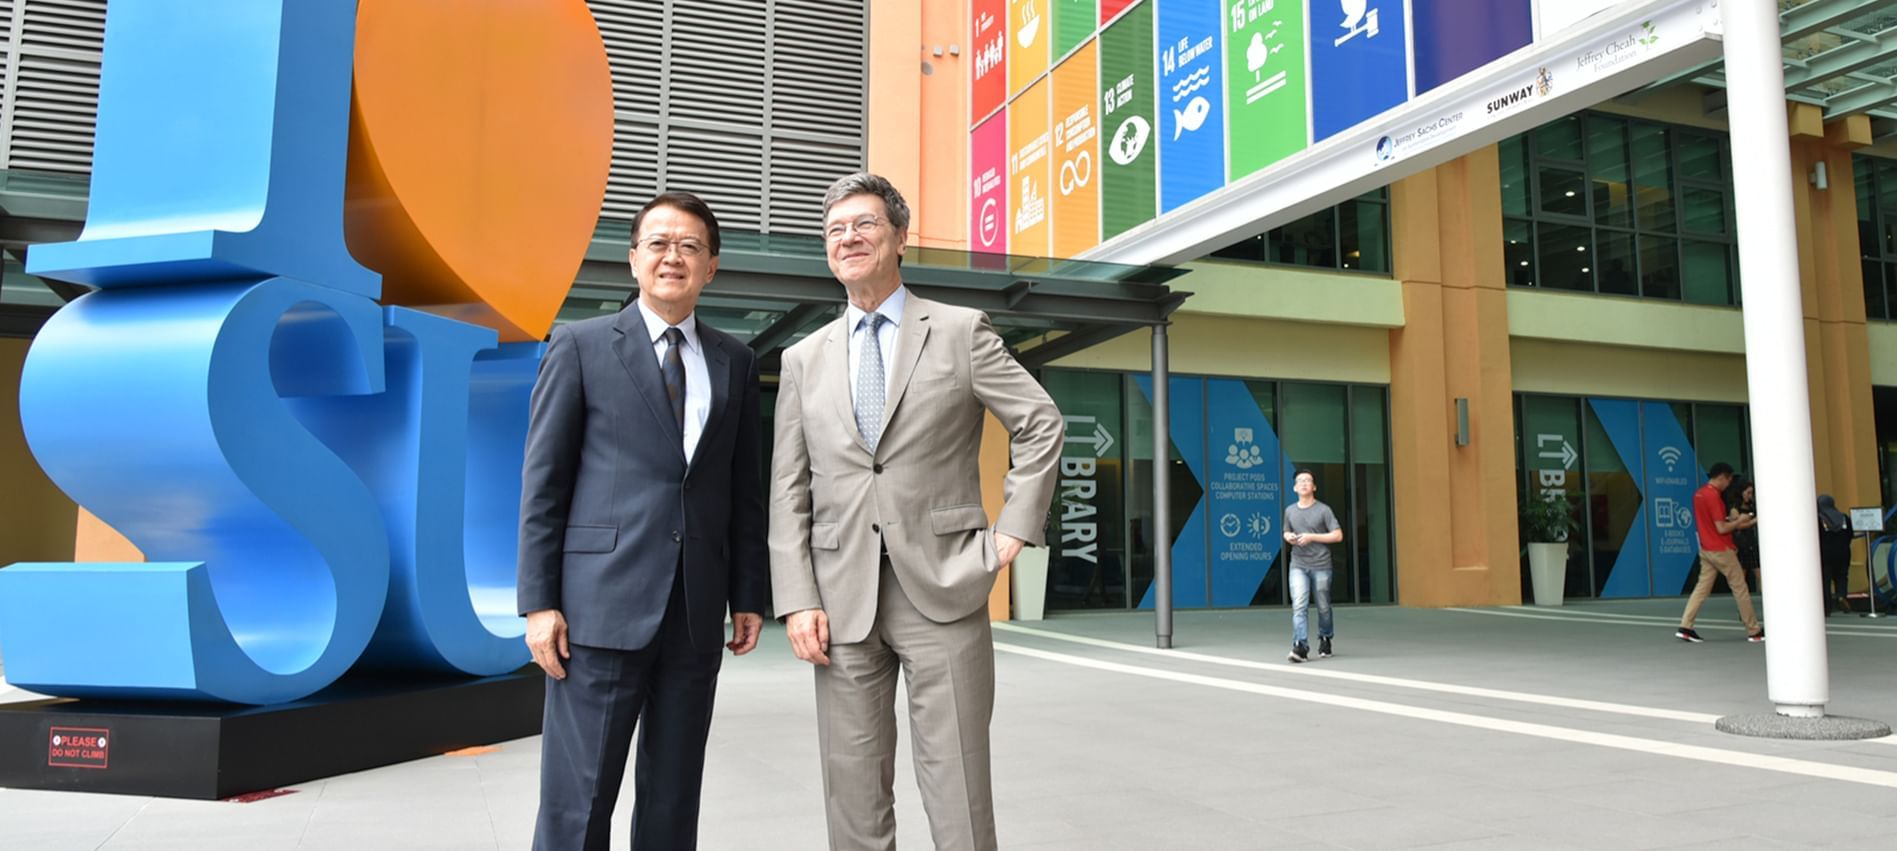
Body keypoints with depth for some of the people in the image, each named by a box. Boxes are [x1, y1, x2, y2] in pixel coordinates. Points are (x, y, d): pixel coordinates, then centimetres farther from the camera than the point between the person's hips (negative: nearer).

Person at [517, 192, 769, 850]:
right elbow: (543, 481, 0)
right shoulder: (580, 346, 3)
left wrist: (749, 595, 9)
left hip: (696, 613, 4)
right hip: (602, 604, -3)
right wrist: (538, 602, -6)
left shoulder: (735, 362, 12)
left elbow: (746, 489, 13)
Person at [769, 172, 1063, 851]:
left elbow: (1042, 426, 5)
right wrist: (797, 601, -1)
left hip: (941, 590, -3)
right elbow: (788, 492, 8)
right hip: (842, 599, 3)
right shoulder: (804, 359, 12)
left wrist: (1013, 531, -1)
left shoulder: (960, 331, 4)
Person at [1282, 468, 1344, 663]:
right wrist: (1288, 537, 1)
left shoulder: (1323, 510, -2)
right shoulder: (1290, 511, 9)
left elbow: (1338, 535, -7)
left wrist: (1312, 537, -15)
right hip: (1298, 566, 2)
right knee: (1299, 606, -14)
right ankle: (1300, 647, -20)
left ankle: (1325, 639, 32)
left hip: (1321, 566, -2)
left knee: (1323, 607, 10)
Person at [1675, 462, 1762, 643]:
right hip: (1721, 551, -8)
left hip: (1706, 550, 8)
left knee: (1702, 587, 6)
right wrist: (1738, 521, -5)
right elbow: (1721, 529, -20)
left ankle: (1685, 627, -1)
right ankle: (1754, 631, 13)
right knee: (1740, 587, 4)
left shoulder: (1699, 494, 9)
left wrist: (1732, 520, 14)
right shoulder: (1714, 496, -19)